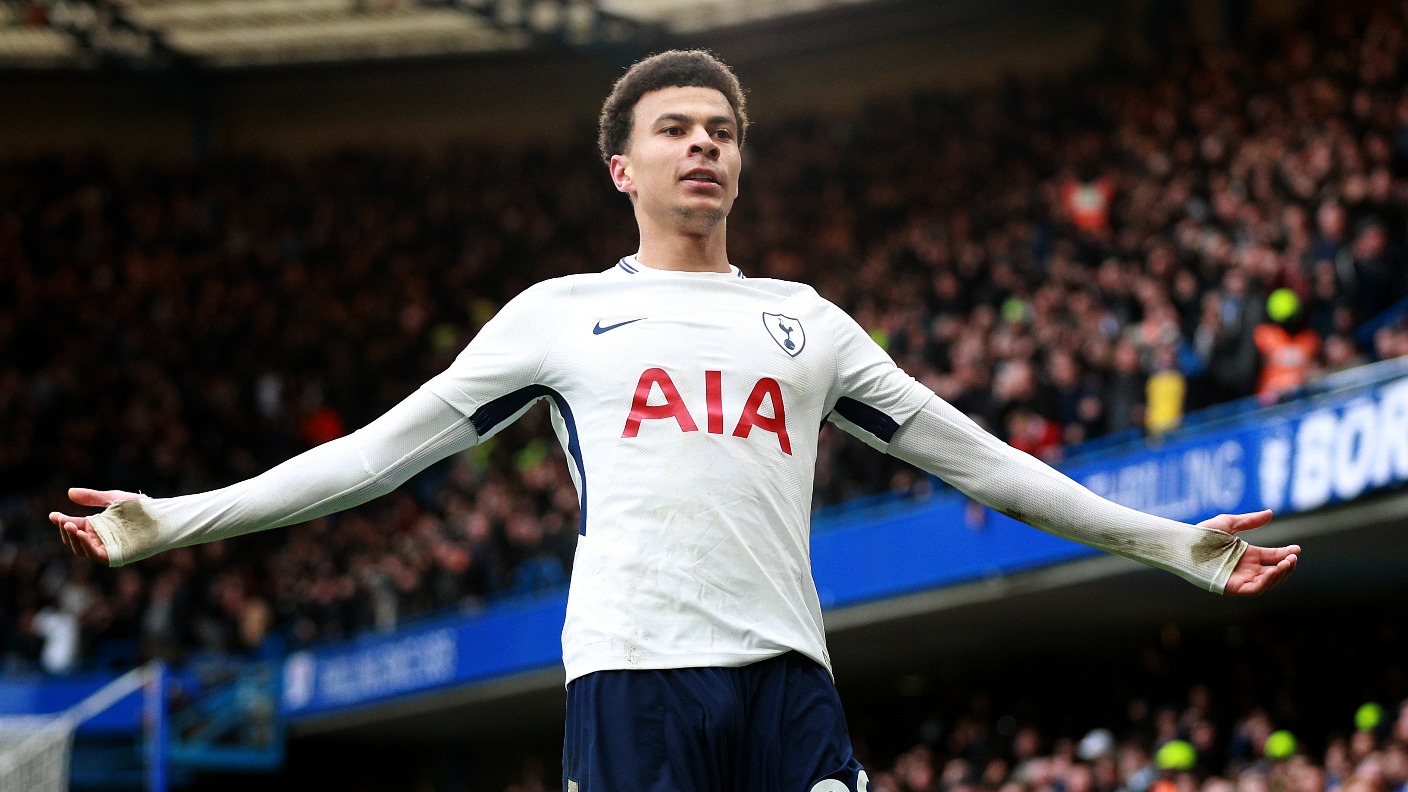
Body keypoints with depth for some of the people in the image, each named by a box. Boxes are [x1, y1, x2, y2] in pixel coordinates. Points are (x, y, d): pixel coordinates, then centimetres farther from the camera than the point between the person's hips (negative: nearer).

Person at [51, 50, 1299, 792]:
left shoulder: (804, 321, 22)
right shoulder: (561, 314, 15)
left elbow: (968, 453, 23)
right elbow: (387, 448, 13)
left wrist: (1168, 542, 19)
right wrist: (178, 521, 6)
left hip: (786, 672, 2)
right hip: (632, 670, -2)